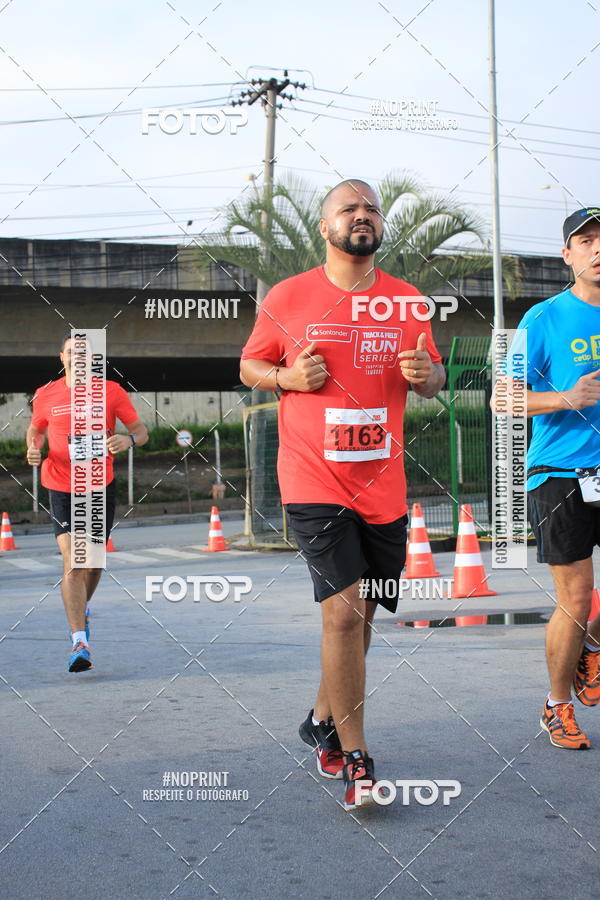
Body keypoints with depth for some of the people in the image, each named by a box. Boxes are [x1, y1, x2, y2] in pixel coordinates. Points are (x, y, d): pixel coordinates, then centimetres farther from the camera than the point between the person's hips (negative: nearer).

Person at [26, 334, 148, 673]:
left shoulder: (111, 391, -3)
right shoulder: (46, 396, 0)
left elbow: (142, 431, 1)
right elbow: (36, 429, 18)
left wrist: (128, 439, -22)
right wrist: (34, 447, -4)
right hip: (61, 489, -1)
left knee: (95, 560, 14)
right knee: (72, 561, -15)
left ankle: (82, 609, 46)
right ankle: (80, 642, -16)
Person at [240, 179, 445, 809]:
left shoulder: (406, 301, 8)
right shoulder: (287, 298, 0)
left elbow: (432, 381, 17)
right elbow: (249, 366, 10)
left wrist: (426, 373, -7)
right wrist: (288, 376, -11)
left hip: (382, 486, 4)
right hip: (314, 483, -4)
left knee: (359, 615, 14)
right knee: (343, 611, -14)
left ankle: (323, 723, 36)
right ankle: (355, 760, -3)